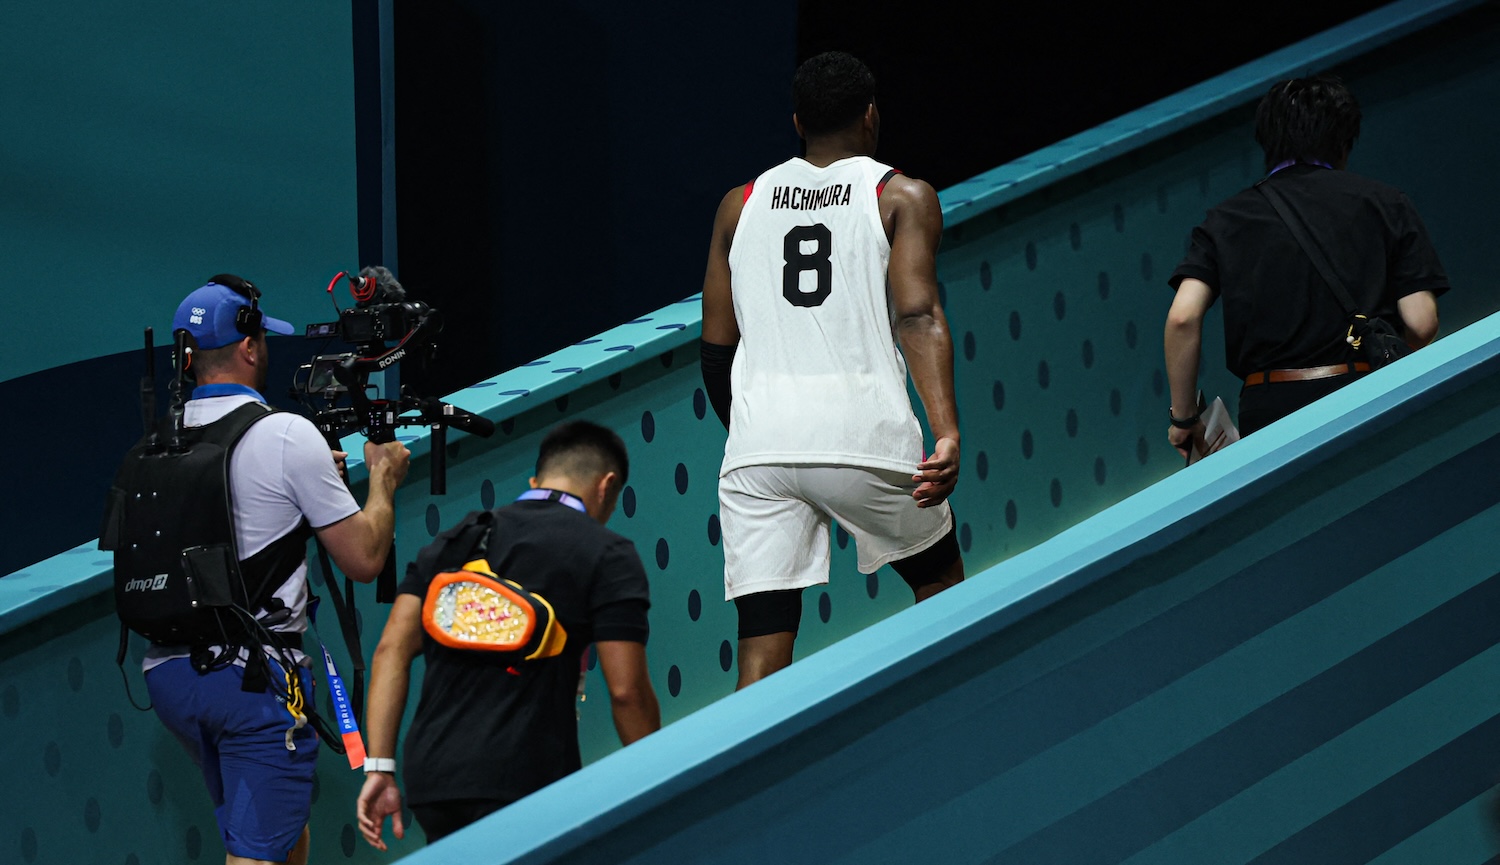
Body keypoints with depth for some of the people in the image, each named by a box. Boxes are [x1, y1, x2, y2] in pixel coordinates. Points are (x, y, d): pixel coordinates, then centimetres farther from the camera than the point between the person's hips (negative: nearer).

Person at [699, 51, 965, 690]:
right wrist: (947, 434, -18)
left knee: (763, 649, -2)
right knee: (940, 584, 24)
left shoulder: (740, 205, 17)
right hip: (864, 433, -2)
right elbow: (918, 315, -9)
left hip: (759, 444, 2)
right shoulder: (901, 198, 7)